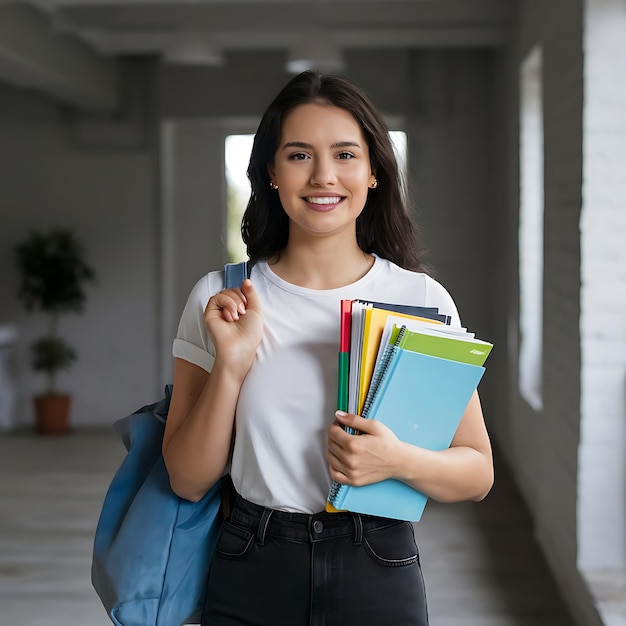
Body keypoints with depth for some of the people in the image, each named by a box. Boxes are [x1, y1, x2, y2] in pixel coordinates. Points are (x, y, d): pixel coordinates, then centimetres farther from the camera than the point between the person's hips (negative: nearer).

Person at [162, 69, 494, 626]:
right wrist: (231, 364, -16)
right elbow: (188, 481, -3)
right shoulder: (220, 299, -3)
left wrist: (400, 461, -20)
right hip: (252, 578, 0)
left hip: (378, 575, 0)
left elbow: (477, 474, -1)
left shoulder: (423, 299, -5)